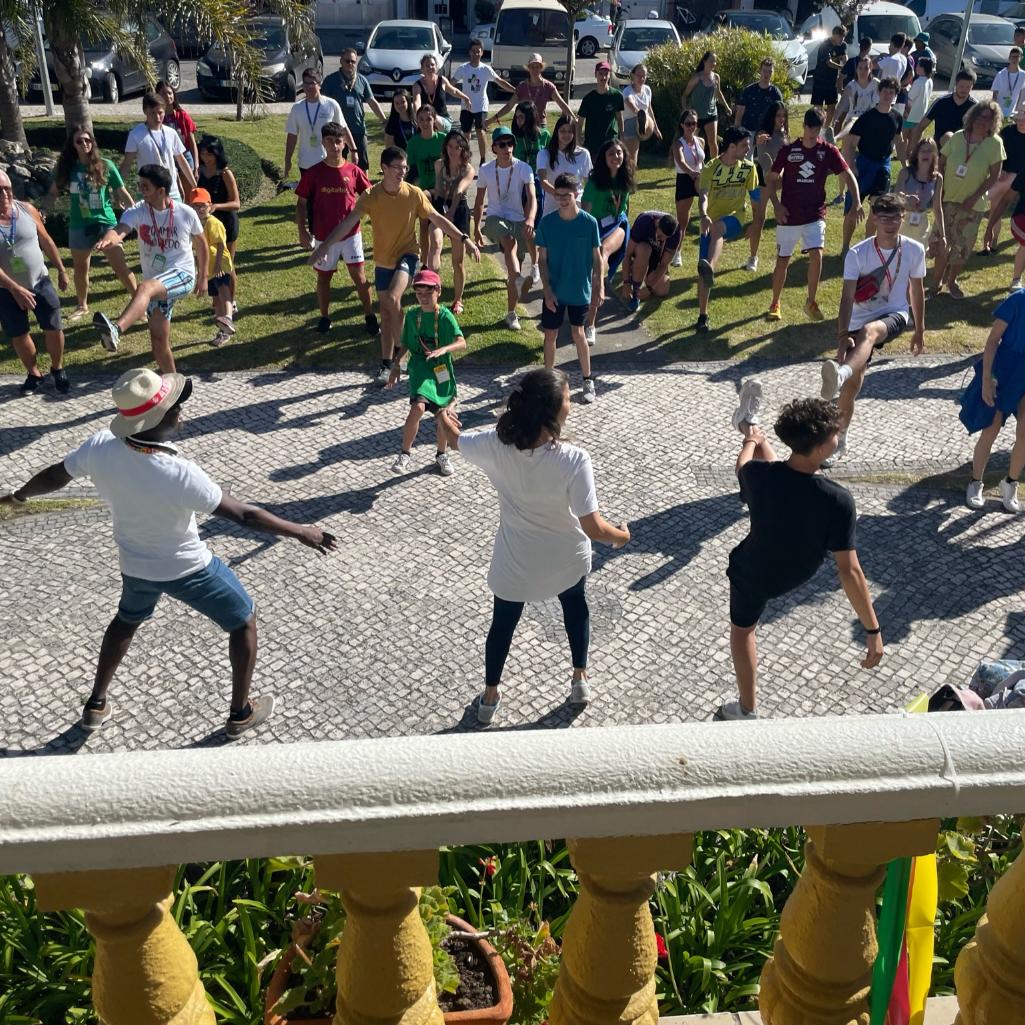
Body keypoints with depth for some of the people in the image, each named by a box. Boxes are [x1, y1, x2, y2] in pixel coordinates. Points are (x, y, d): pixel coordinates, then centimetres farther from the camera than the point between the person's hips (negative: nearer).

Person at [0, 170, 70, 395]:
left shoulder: (27, 210, -7)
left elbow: (46, 242, 5)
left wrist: (61, 271, 8)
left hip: (39, 282, 1)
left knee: (53, 328, 3)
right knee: (18, 335, 10)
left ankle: (57, 370, 26)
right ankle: (33, 374, 31)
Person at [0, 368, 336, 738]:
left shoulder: (99, 447, -22)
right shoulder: (180, 475, -37)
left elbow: (54, 477, -2)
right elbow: (243, 514, -29)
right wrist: (301, 532, -17)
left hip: (135, 566, 5)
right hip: (190, 569, -5)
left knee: (126, 620, 36)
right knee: (244, 622, 19)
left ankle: (96, 705, 47)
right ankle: (241, 713, 31)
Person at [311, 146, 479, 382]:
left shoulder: (414, 194, -10)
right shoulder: (371, 197, -10)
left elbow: (437, 218, -2)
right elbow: (348, 222, -14)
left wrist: (464, 239, -6)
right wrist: (325, 246, -22)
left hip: (406, 255, -2)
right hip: (383, 260, 2)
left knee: (393, 298, -28)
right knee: (386, 313, 9)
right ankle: (386, 365, 19)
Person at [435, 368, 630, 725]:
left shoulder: (494, 445, -22)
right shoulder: (573, 460, -32)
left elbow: (456, 440, 1)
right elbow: (593, 527, -28)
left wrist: (445, 419, 25)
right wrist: (621, 536, -5)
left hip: (514, 563, 1)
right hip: (565, 560, -1)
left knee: (503, 623, 27)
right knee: (575, 606, 32)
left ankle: (490, 696, 45)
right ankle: (580, 680, 49)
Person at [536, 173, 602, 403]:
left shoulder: (589, 222, -9)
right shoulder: (546, 223, -7)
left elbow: (596, 257, -2)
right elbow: (543, 259, -3)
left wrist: (599, 286, -7)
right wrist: (547, 290, -10)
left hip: (580, 291, -1)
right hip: (554, 291, 1)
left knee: (578, 333, 7)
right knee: (550, 335, 8)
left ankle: (588, 381, 20)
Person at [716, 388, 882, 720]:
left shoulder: (758, 475, -32)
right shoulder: (838, 501, -37)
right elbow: (849, 572, -33)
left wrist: (750, 443, 22)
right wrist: (873, 631, -24)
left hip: (754, 573, -2)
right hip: (798, 574, 2)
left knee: (743, 628, 32)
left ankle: (747, 711, 47)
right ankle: (748, 423, 53)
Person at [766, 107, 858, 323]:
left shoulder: (828, 151, -1)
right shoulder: (788, 150, -1)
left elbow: (848, 176, -2)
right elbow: (772, 179, 5)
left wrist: (856, 202, -15)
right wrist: (776, 205, -8)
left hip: (815, 214, 0)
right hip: (788, 215, 0)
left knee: (816, 255, -17)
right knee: (782, 261, 6)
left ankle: (811, 302, -1)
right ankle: (775, 304, 23)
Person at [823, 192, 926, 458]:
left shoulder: (915, 250, -3)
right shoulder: (857, 254, -10)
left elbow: (917, 290, 10)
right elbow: (847, 297, -15)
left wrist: (920, 330, 16)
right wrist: (842, 336, -26)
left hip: (894, 315, -1)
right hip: (859, 321, 1)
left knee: (868, 331, -39)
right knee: (852, 384, 2)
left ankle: (841, 374, -69)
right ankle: (840, 439, 22)